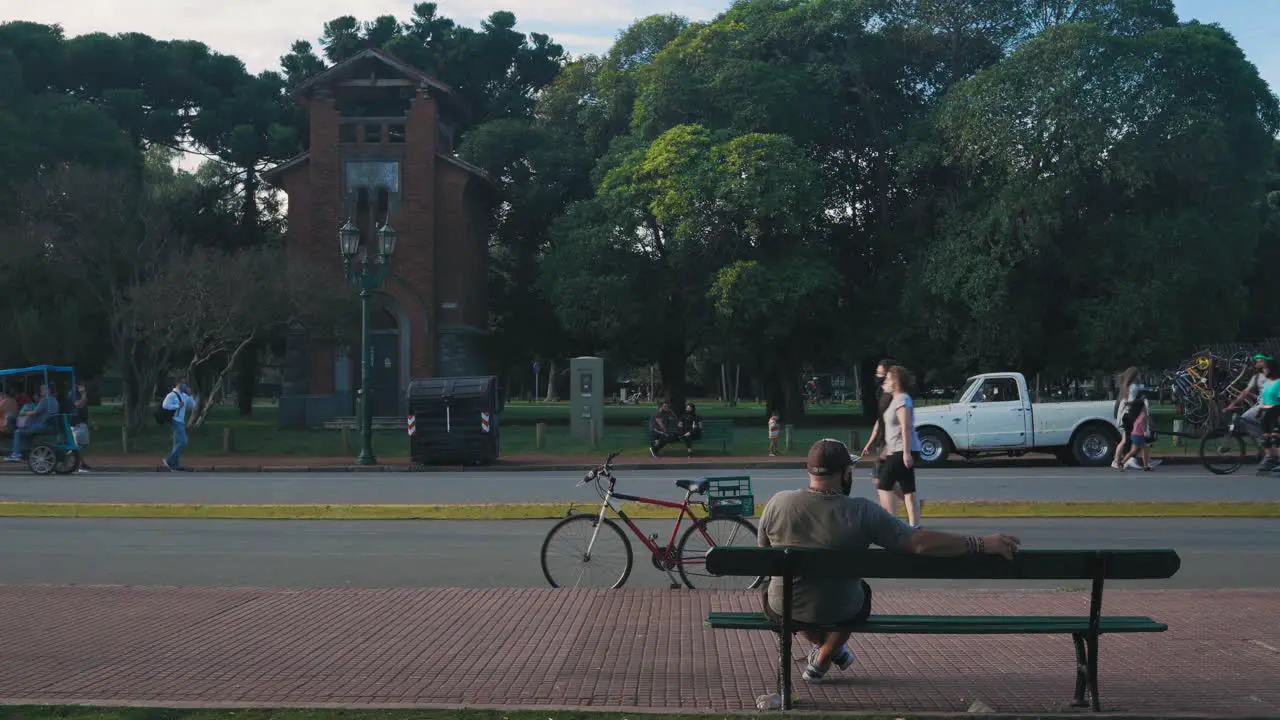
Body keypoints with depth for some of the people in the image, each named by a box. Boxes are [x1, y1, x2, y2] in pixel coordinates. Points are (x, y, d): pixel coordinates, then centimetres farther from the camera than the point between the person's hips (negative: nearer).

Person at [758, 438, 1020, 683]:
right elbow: (921, 543, -21)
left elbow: (764, 552, 1)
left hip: (783, 610, 1)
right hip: (840, 614, 0)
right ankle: (822, 661, 37)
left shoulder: (778, 503, -14)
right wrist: (982, 544, -13)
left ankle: (827, 647, 44)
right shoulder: (863, 513, -19)